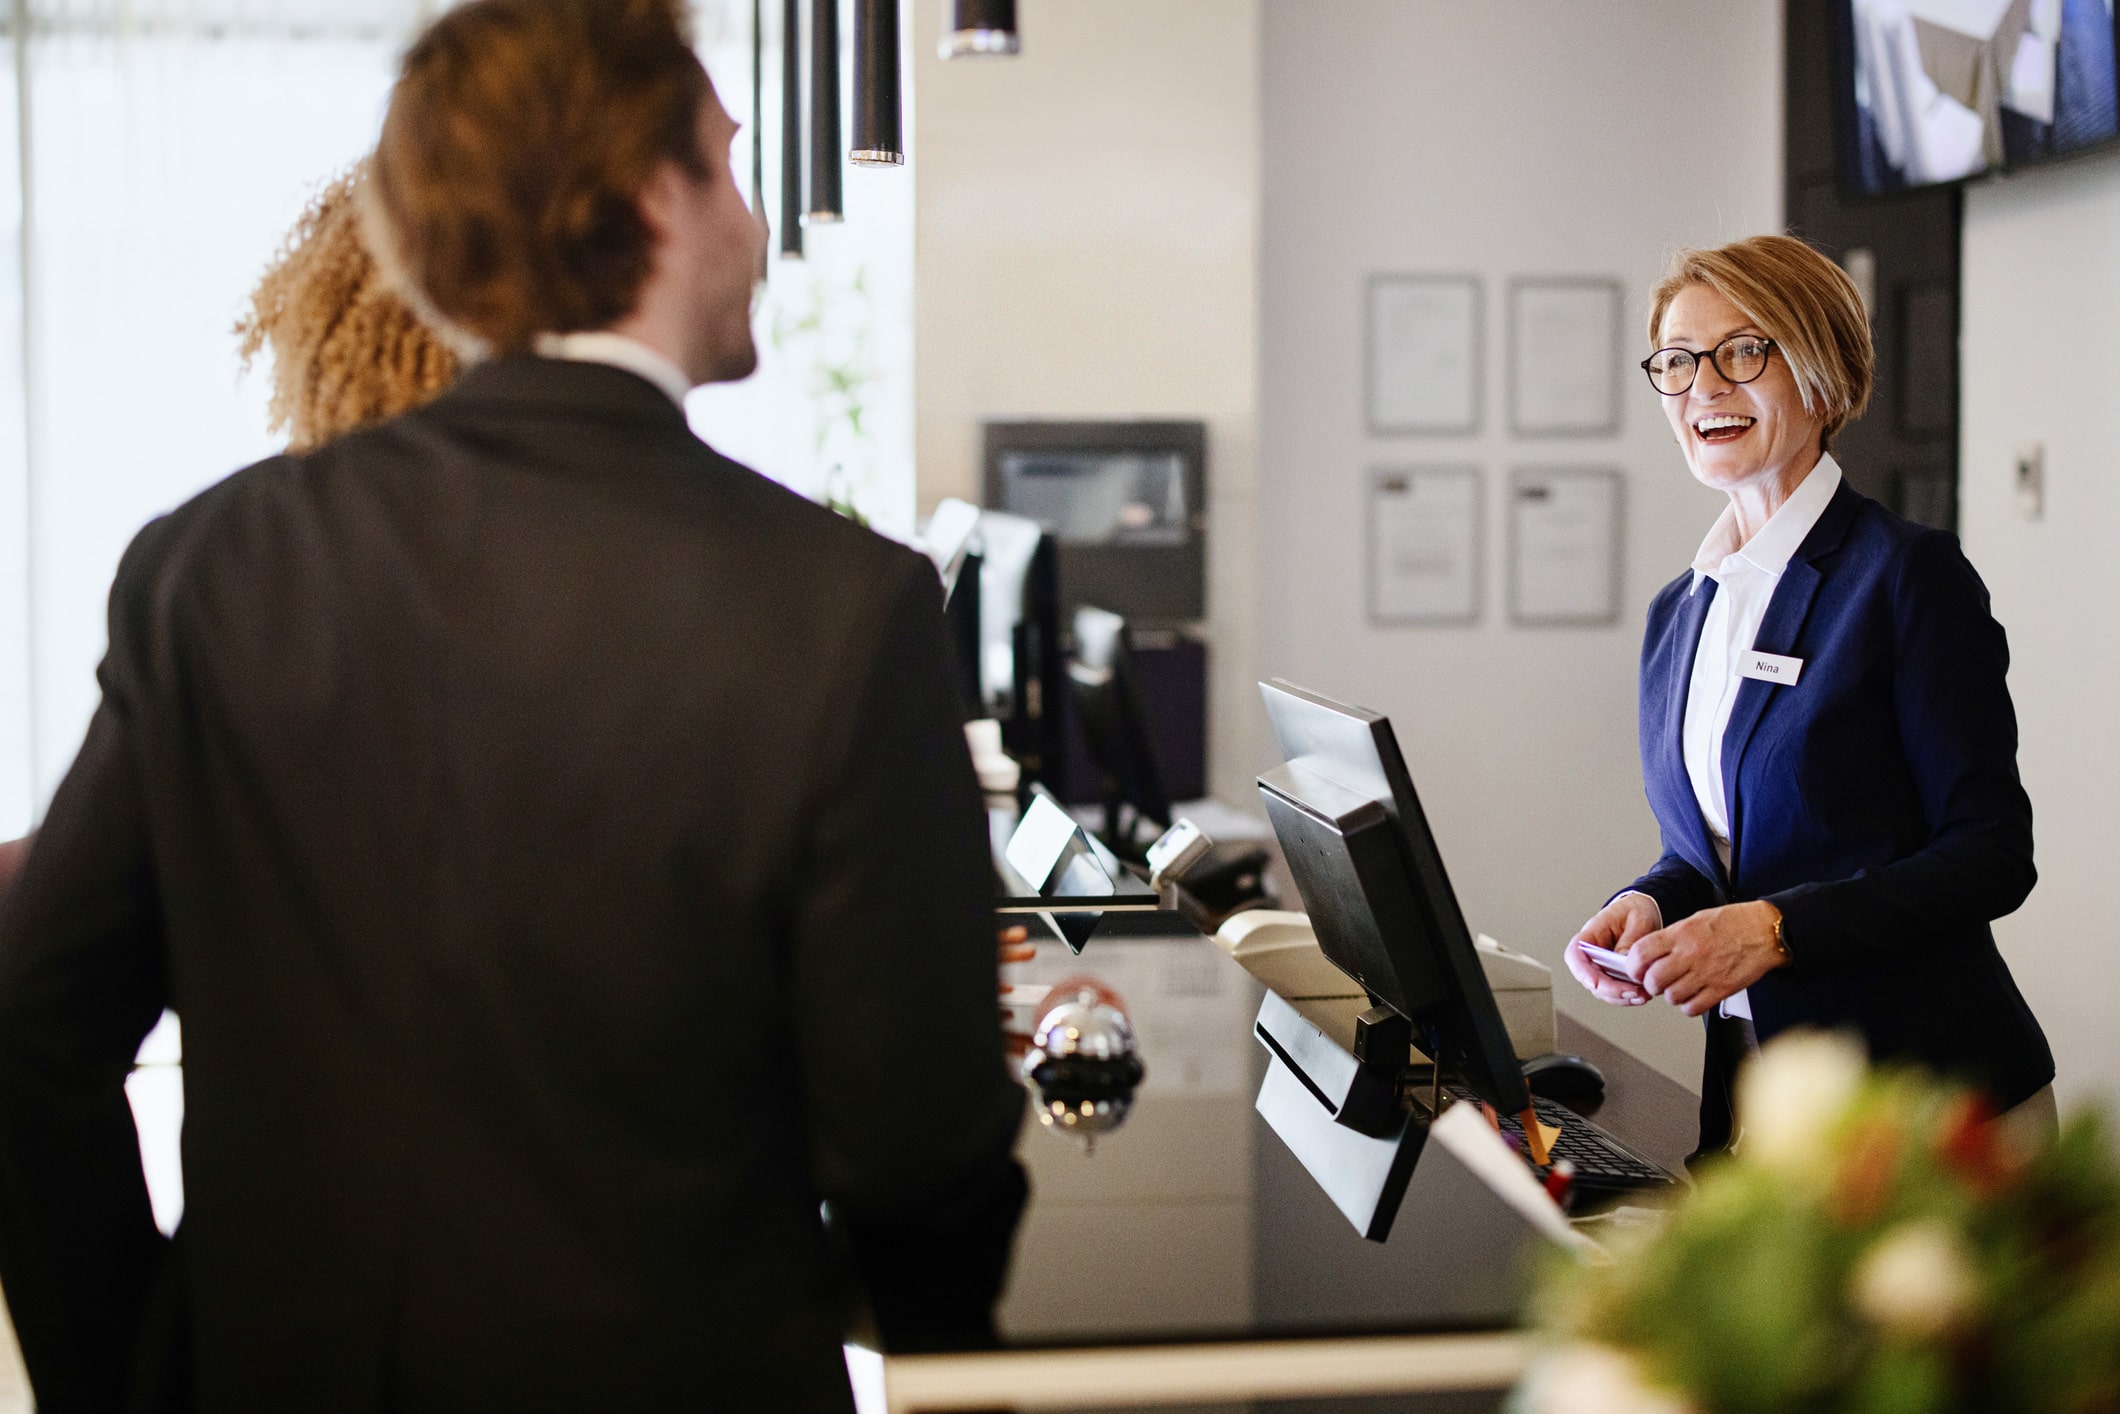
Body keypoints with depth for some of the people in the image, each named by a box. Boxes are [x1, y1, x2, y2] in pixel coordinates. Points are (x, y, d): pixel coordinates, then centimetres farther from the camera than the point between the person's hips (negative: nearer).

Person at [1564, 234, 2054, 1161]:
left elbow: (1991, 854, -14)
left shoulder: (1909, 575, -10)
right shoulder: (1677, 611, 11)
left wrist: (1773, 927, -23)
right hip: (1753, 1077, 6)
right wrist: (1650, 906, -4)